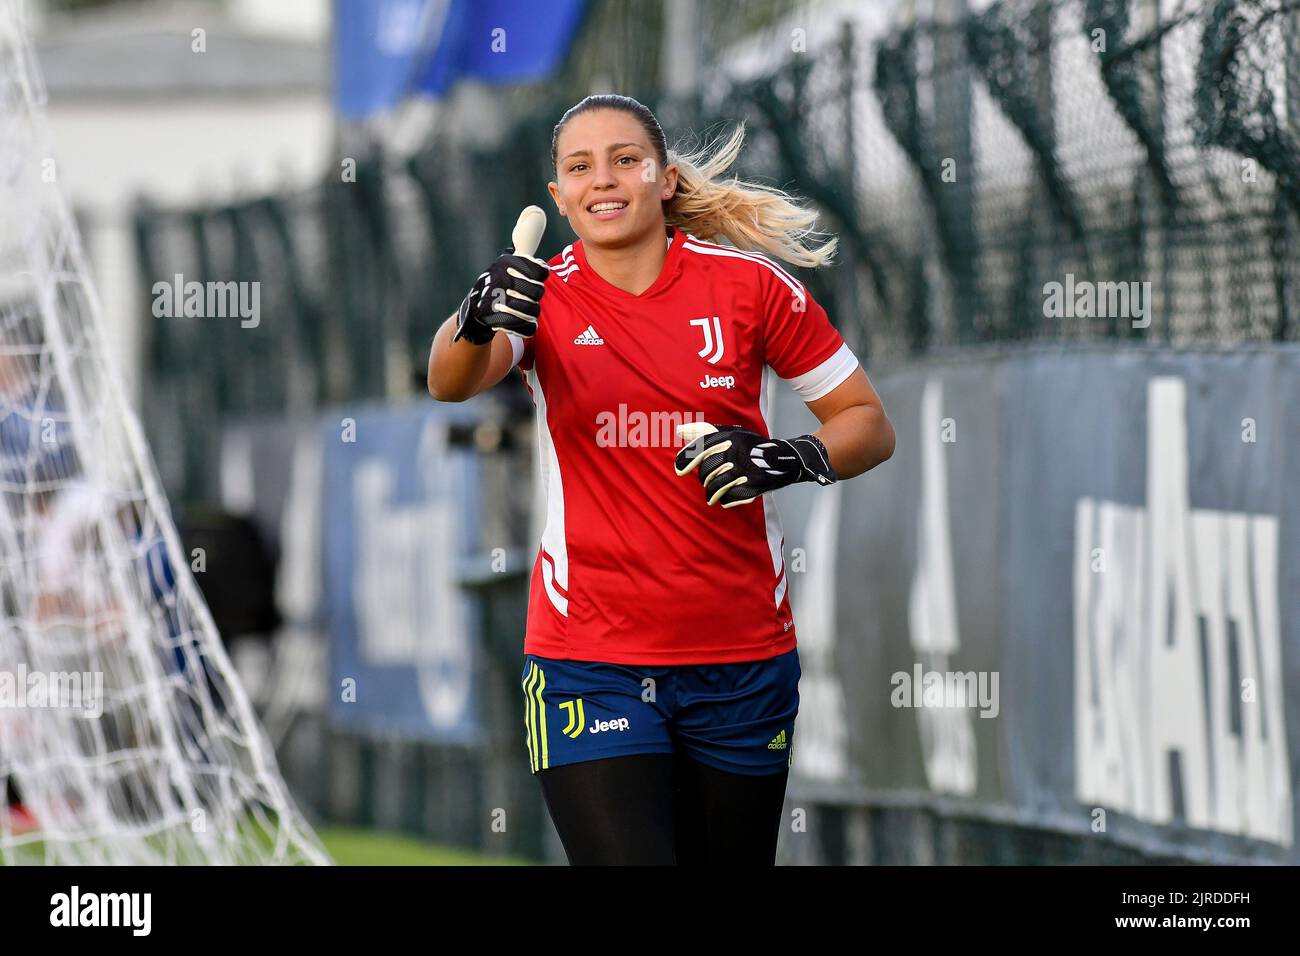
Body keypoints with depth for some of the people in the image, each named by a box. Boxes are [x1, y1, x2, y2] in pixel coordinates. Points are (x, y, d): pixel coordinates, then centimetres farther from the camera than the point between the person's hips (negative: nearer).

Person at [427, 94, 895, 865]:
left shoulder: (748, 283, -1)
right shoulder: (542, 294, -1)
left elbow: (869, 424, 3)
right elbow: (451, 382, -21)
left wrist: (789, 460, -17)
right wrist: (478, 324, -44)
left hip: (743, 657, 1)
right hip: (587, 659, -1)